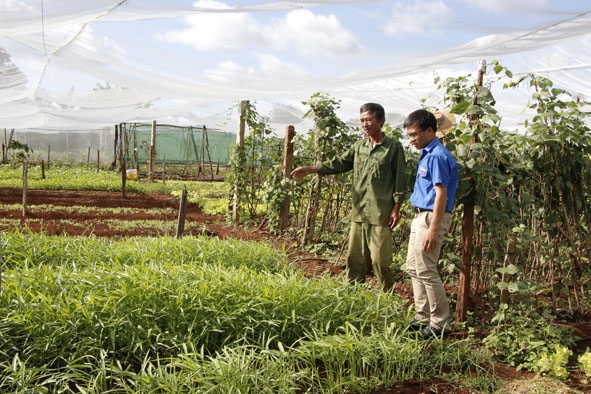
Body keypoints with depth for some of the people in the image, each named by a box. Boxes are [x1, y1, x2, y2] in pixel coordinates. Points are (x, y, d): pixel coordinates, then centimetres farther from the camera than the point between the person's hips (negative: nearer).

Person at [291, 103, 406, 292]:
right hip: (358, 212, 6)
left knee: (380, 260, -3)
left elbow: (400, 180, -5)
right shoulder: (359, 146, 12)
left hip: (381, 214, -6)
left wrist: (396, 208, -9)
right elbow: (338, 163, 7)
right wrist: (310, 169, -3)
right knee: (354, 257, 12)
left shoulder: (394, 147, -4)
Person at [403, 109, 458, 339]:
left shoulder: (437, 156, -16)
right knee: (413, 268, 15)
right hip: (421, 216, 11)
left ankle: (440, 324, 5)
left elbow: (441, 194, -21)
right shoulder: (427, 154, 14)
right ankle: (423, 317, 25)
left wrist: (433, 229, -24)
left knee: (426, 270, -5)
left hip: (431, 218, -11)